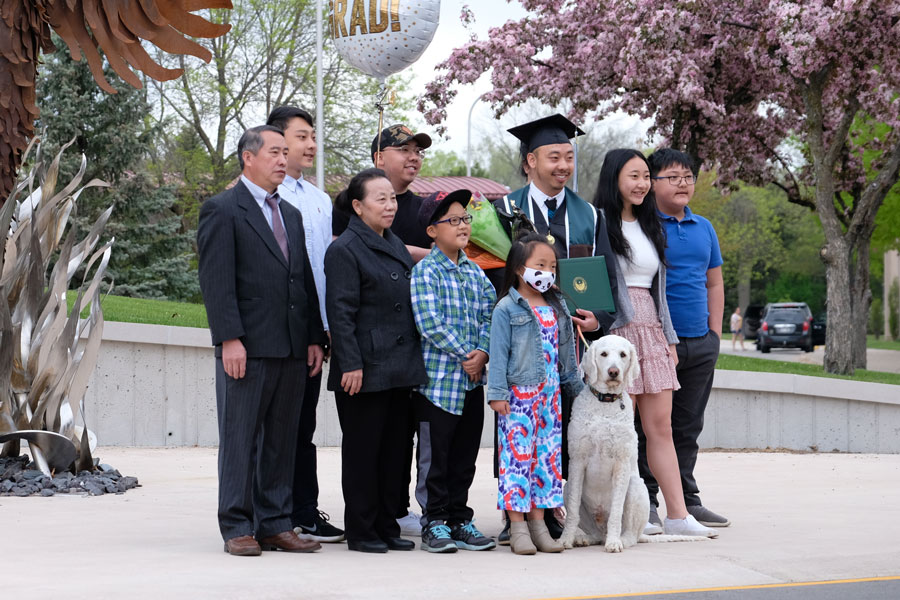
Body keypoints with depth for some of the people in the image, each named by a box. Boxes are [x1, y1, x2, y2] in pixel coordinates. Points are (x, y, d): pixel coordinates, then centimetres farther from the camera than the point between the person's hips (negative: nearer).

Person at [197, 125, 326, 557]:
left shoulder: (291, 214, 19)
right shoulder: (222, 210, -3)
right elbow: (216, 281, -10)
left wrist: (315, 338, 12)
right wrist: (229, 339, -18)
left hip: (292, 348, 7)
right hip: (247, 347, -7)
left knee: (282, 439, 9)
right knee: (240, 439, 0)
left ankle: (275, 525, 16)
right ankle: (237, 528, 7)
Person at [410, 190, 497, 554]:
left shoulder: (474, 272, 11)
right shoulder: (425, 271, -8)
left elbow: (490, 315, 8)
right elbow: (430, 324, -16)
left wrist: (483, 353, -9)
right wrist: (465, 354, -13)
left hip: (472, 378, 6)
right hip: (438, 377, -6)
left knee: (465, 452, 11)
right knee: (434, 453, 1)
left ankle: (459, 520, 20)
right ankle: (434, 523, 10)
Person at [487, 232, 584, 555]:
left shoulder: (556, 308, 13)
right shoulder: (507, 307, -4)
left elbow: (566, 353, 19)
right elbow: (498, 352, -7)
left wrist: (577, 387, 20)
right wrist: (497, 392, -13)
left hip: (549, 394, 6)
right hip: (518, 394, -6)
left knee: (547, 456, 6)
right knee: (518, 455, -6)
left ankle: (538, 523, 13)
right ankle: (517, 528, -2)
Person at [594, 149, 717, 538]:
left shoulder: (650, 228, 19)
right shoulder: (599, 224, -3)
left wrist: (669, 338, 17)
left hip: (651, 331, 7)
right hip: (615, 330, -6)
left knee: (661, 425, 4)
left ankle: (677, 514, 4)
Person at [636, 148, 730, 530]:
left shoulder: (703, 228, 15)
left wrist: (715, 334, 11)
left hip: (700, 344, 6)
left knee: (688, 426, 12)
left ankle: (687, 500, 19)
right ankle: (646, 503, 5)